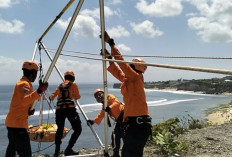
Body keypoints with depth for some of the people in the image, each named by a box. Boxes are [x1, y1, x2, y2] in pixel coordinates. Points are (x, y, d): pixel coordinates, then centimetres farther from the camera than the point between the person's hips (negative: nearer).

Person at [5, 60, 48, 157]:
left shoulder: (22, 83, 16)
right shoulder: (24, 84, -15)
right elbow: (24, 100, -33)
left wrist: (29, 110, 6)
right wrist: (39, 91, -39)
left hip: (12, 123, 11)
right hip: (17, 124, -11)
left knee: (12, 149, 26)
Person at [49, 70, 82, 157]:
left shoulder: (60, 86, 16)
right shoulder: (73, 84, 6)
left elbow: (52, 97, 22)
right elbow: (77, 97, 8)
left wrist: (50, 97, 45)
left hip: (59, 109, 5)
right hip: (70, 109, -5)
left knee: (60, 129, 21)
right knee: (78, 129, 6)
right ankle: (68, 149, -3)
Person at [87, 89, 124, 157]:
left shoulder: (109, 97, -1)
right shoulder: (104, 106, 23)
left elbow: (117, 103, -16)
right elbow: (101, 115, 29)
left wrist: (110, 107, -31)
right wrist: (93, 121, 21)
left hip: (123, 115, -9)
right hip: (119, 120, 9)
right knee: (115, 135, 11)